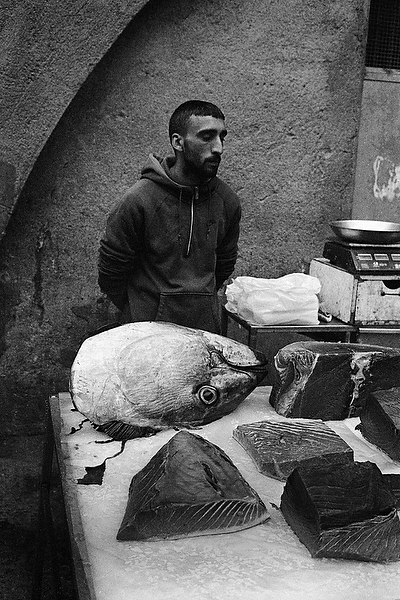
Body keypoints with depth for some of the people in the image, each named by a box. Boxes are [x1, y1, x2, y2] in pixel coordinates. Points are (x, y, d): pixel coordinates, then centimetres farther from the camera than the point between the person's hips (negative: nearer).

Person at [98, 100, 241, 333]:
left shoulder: (227, 201, -2)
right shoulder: (140, 201, -17)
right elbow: (110, 273, -7)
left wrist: (201, 302, 11)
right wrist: (141, 312, 4)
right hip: (149, 332, -4)